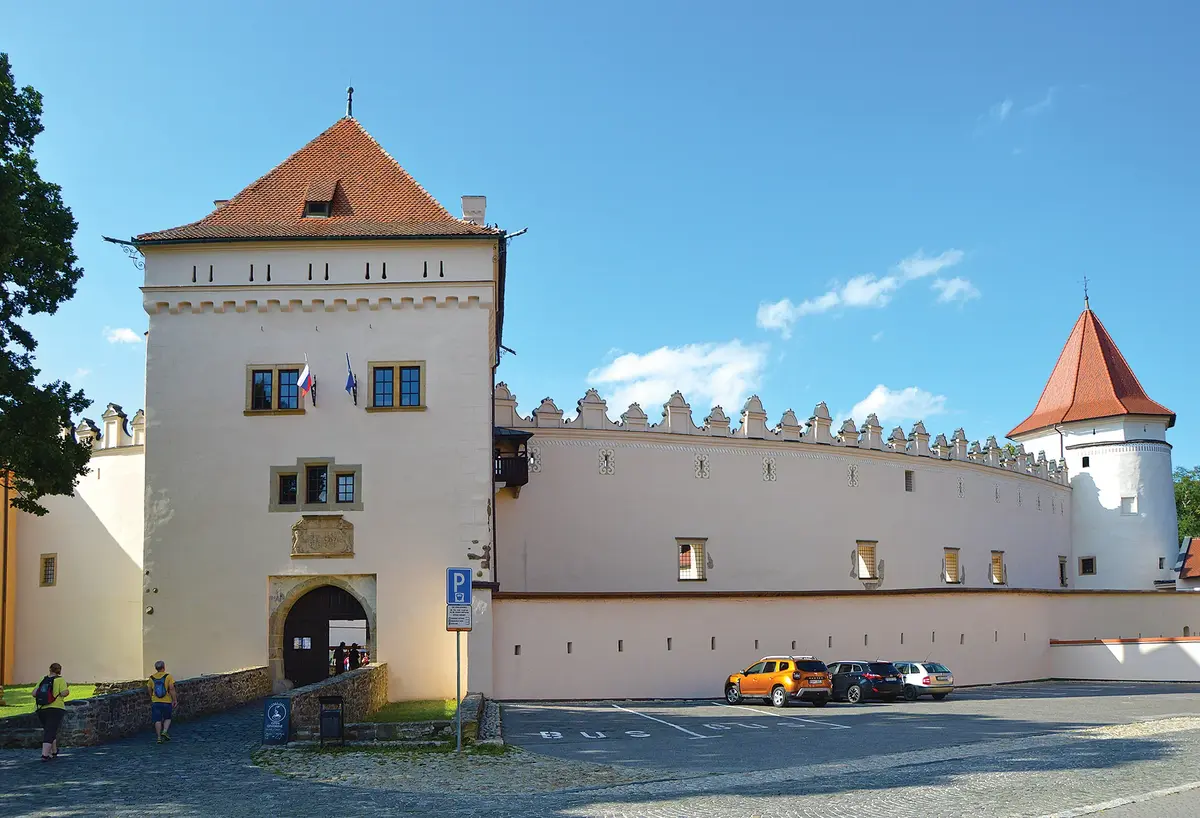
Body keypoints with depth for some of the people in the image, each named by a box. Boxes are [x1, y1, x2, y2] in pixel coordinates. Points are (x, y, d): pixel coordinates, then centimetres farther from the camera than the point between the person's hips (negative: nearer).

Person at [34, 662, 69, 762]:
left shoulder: (43, 681, 9)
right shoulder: (60, 680, -4)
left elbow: (34, 693, 2)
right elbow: (64, 693, -14)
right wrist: (67, 688, 6)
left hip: (42, 709, 5)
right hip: (55, 709, -5)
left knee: (50, 731, 21)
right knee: (50, 732, -7)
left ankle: (54, 752, 30)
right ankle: (44, 755, -19)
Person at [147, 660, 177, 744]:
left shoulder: (152, 677, 3)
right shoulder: (168, 676, -7)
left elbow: (150, 690, 11)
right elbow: (171, 689, -13)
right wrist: (174, 700, -5)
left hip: (155, 702, 2)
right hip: (167, 702, -2)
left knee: (157, 720, 6)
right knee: (167, 718, 14)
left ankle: (159, 737, 4)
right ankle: (165, 731, -6)